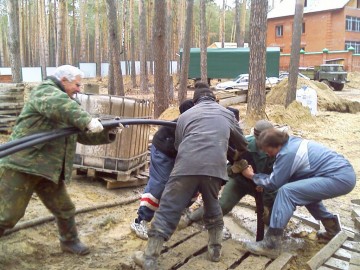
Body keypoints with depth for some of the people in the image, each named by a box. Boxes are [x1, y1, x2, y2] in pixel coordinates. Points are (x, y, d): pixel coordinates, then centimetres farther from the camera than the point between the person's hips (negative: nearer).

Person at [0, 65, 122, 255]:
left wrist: (107, 134, 2)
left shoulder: (70, 104, 19)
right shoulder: (45, 91, -8)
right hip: (22, 164, -8)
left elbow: (84, 135, 17)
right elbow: (57, 105, -33)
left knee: (64, 209, 14)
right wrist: (86, 120, -41)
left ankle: (69, 241, 34)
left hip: (49, 169, 8)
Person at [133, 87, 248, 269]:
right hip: (214, 167, 2)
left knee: (168, 209, 5)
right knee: (212, 206, 26)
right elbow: (242, 143, 40)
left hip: (186, 166, -1)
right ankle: (215, 249, 35)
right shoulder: (227, 114, 30)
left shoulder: (185, 115, 27)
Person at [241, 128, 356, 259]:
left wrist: (253, 176, 5)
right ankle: (332, 227, 37)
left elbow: (274, 183, -8)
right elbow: (283, 177, 21)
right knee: (305, 190, 31)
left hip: (339, 178, -10)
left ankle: (271, 245, -16)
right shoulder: (292, 142, 11)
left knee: (286, 191, -19)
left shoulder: (288, 153, -16)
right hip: (345, 172, 10)